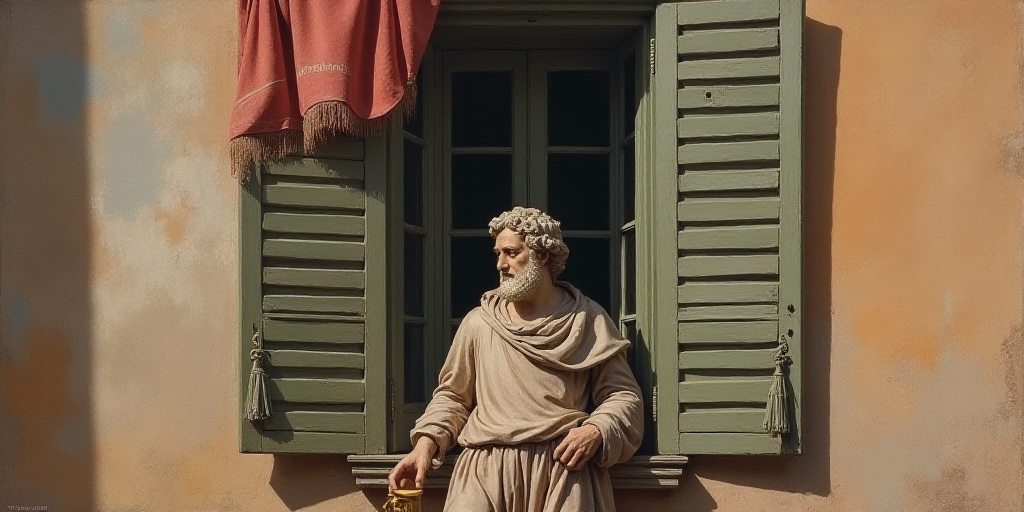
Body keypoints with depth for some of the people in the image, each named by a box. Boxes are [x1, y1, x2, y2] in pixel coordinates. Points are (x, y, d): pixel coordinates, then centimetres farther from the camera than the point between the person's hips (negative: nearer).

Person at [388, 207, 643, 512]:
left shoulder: (588, 320, 8)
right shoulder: (479, 322, 12)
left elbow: (623, 394, 9)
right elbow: (452, 396, 17)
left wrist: (596, 431, -10)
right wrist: (427, 443, 1)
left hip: (565, 467, -1)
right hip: (487, 468, 2)